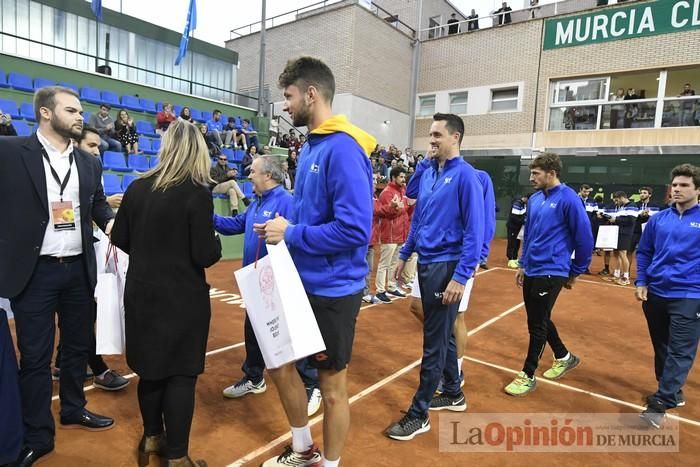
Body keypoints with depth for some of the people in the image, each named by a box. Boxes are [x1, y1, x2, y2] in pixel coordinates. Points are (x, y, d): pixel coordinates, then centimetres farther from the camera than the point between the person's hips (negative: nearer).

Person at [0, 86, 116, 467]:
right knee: (35, 356, 7)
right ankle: (37, 436, 24)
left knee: (77, 346, 18)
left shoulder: (89, 163, 7)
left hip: (79, 269, 5)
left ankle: (74, 409, 40)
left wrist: (111, 222, -3)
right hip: (34, 271, -4)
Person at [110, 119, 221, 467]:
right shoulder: (197, 193, -17)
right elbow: (205, 255, -19)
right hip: (183, 298, -5)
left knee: (150, 368, 20)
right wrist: (216, 242, 2)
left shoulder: (137, 188, -1)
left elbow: (120, 238, 7)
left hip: (142, 294, 6)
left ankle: (152, 438, 39)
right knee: (181, 374, 7)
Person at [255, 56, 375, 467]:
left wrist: (291, 234, -18)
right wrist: (286, 227, -1)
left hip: (332, 289, -9)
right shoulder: (311, 147, 10)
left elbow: (355, 229, -27)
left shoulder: (343, 149, -20)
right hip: (302, 283, 10)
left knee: (332, 387, 10)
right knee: (279, 363, 21)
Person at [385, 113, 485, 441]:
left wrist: (460, 277, -21)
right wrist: (405, 254, 16)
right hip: (426, 263, 8)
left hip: (446, 267, -8)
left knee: (434, 341, 2)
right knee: (441, 333, 19)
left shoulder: (465, 175, -13)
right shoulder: (427, 173, 9)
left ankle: (419, 414, 15)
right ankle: (453, 394, 38)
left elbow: (474, 231, -17)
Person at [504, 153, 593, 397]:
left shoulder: (568, 199, -14)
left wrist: (575, 272, -2)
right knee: (538, 320, 19)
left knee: (537, 324, 1)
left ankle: (528, 376, 16)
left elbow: (584, 238, -10)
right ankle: (564, 357, 41)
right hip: (532, 271, 8)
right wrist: (523, 265, 16)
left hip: (551, 272, -8)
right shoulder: (534, 199, 7)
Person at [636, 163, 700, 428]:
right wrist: (641, 282, 4)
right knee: (662, 348, 16)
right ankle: (672, 392, 34)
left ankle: (661, 403, 0)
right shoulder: (658, 219, 6)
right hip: (655, 294, 4)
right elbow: (644, 252, 13)